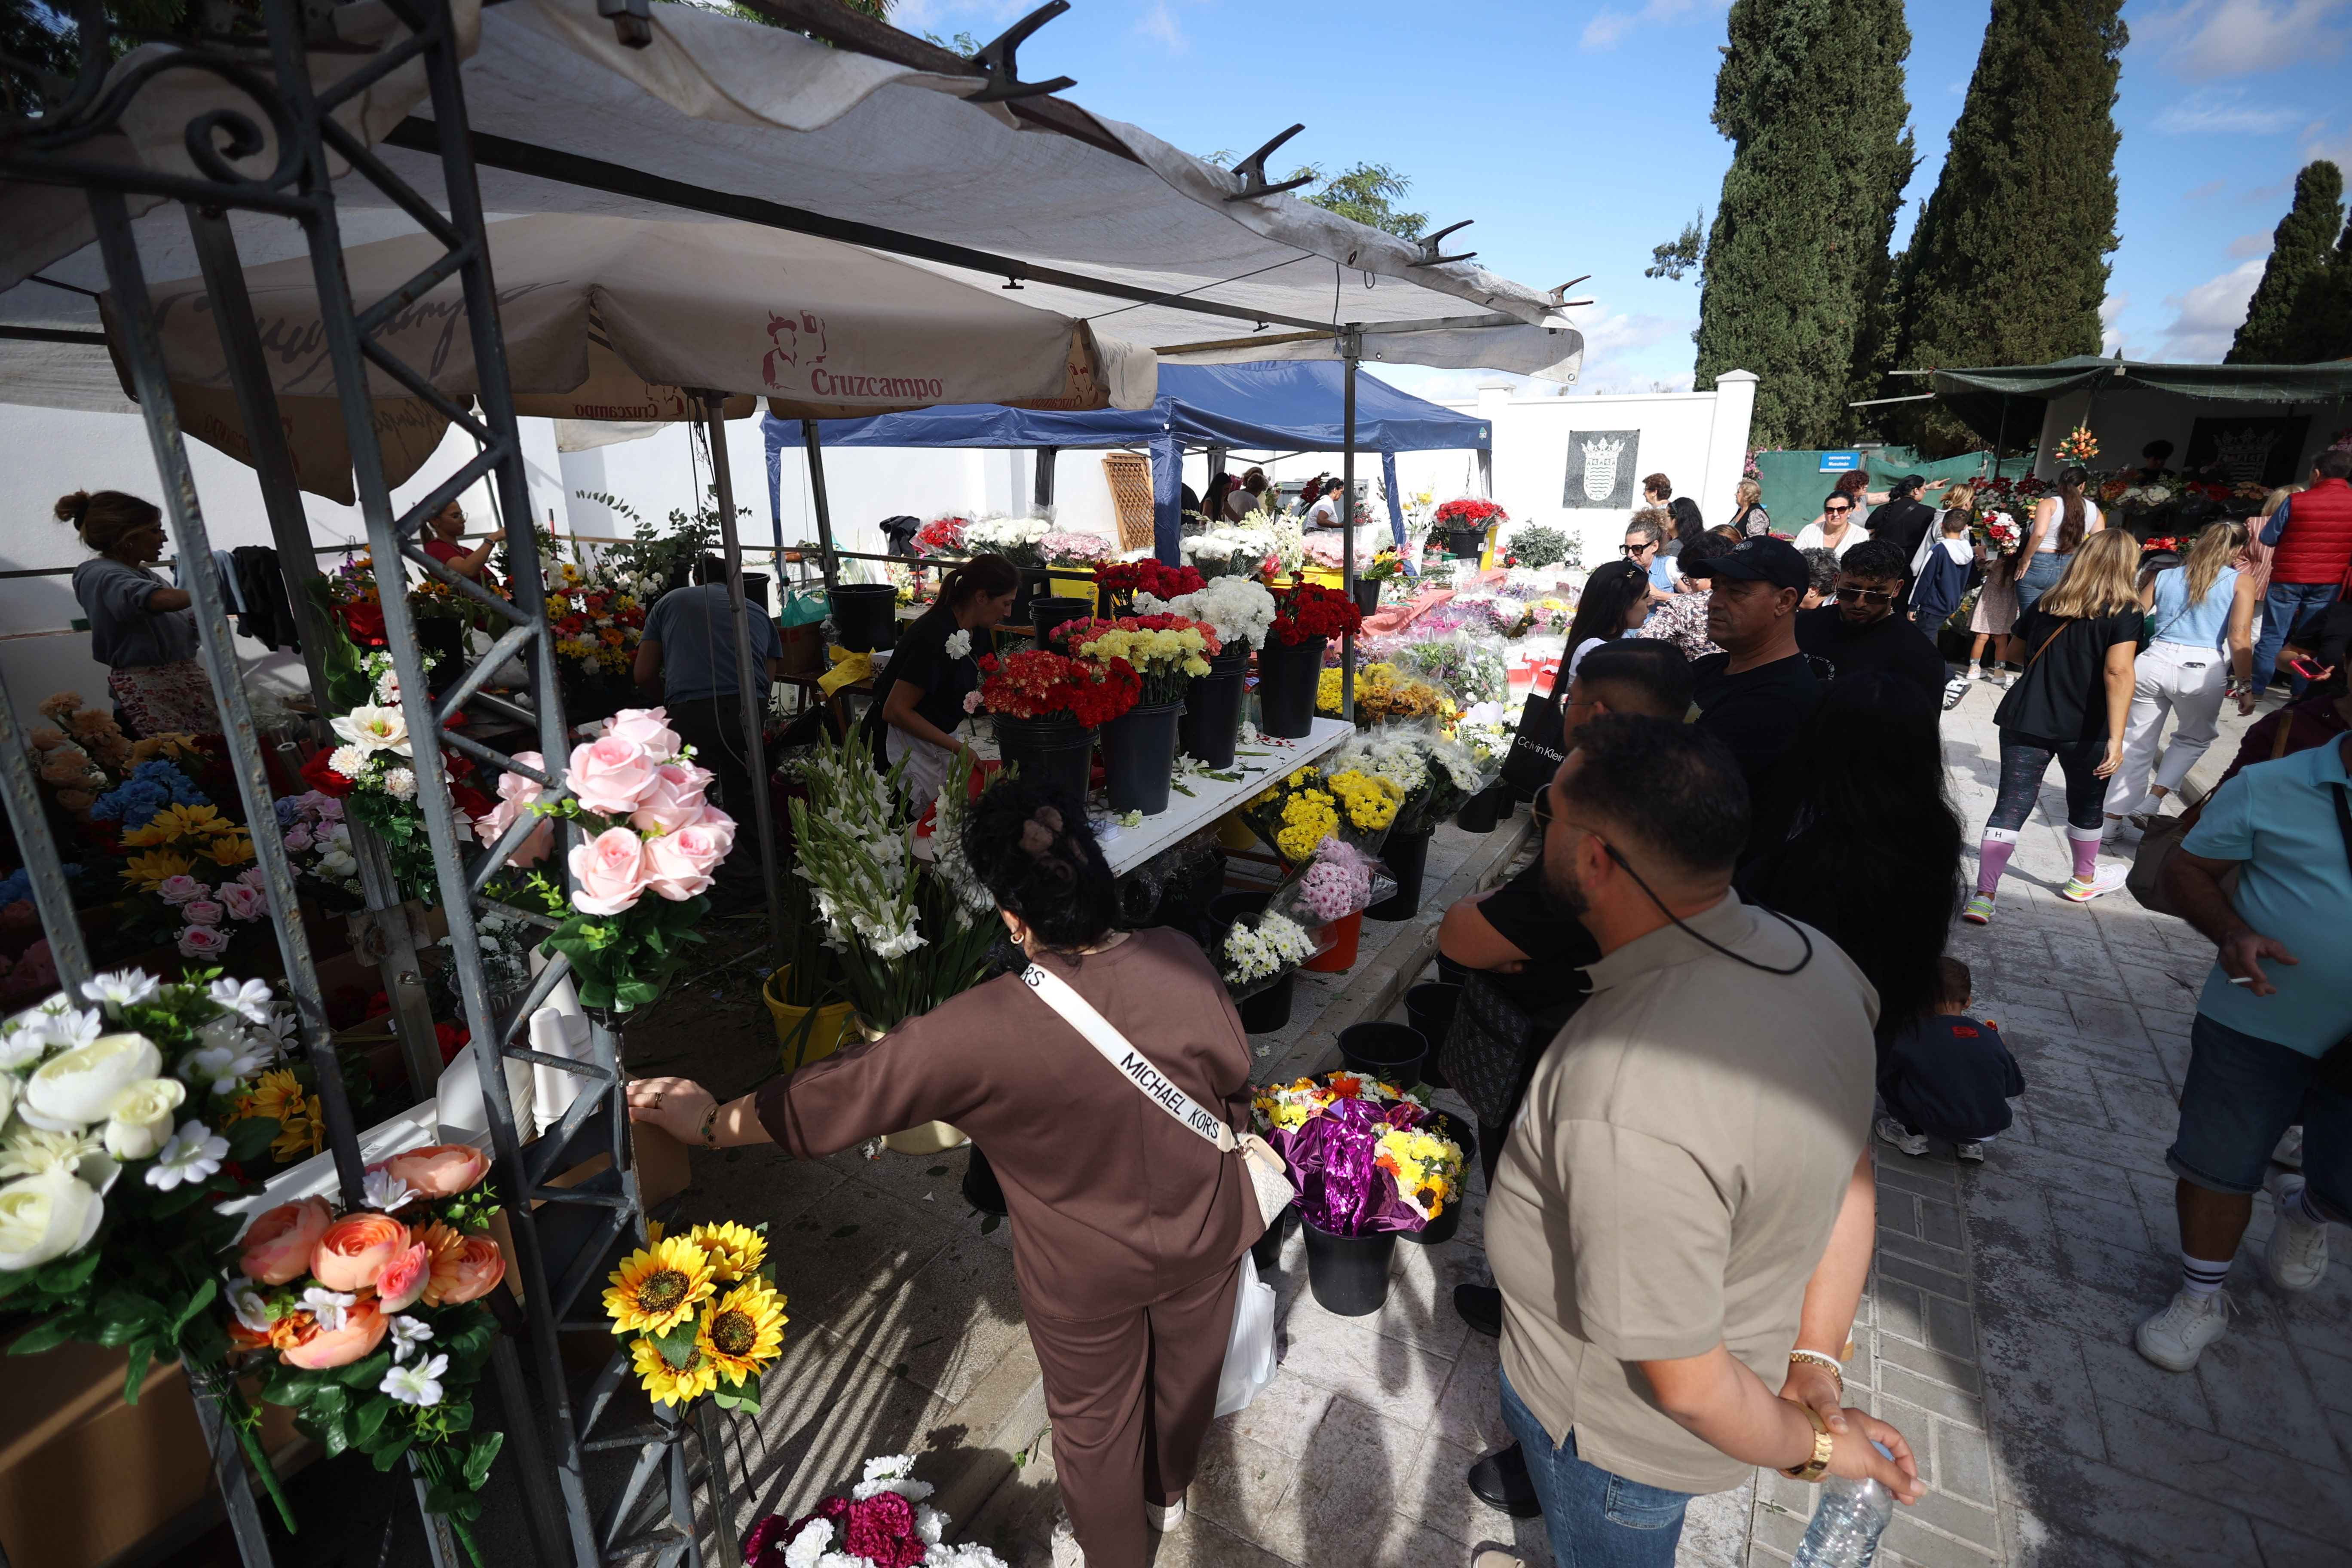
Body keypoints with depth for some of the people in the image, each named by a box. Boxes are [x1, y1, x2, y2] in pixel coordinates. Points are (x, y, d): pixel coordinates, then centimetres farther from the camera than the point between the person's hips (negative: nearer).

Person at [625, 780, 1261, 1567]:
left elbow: (844, 1088, -21)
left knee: (1093, 1419, 26)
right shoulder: (1181, 962, -23)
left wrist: (710, 1121, -6)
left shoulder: (984, 1030, -33)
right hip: (1205, 1234, 4)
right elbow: (1234, 1081, -8)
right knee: (1185, 1373, 31)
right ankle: (1169, 1493, 61)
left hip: (1088, 1272, -3)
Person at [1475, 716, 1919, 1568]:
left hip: (1616, 1438, -6)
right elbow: (1853, 1178, -4)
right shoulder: (1811, 953, -17)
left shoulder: (1626, 1113, -44)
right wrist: (1814, 1365, 1)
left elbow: (1686, 1388, -29)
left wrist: (1811, 1446, -9)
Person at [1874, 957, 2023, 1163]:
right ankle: (1971, 1145, 19)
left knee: (1888, 1071, 7)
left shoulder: (1912, 1033, -5)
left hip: (1942, 1127, -5)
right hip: (1994, 1128, 5)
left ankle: (1912, 1134, 10)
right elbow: (2016, 1087, 15)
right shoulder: (1988, 1035, 6)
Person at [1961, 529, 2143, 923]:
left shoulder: (2047, 604, 7)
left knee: (2010, 808, -2)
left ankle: (1983, 896, -13)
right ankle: (2084, 880, 42)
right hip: (2085, 728, -2)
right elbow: (2118, 672, -19)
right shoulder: (2124, 612, -7)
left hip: (2024, 721, 2)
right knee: (2085, 806, 20)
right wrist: (2116, 738, -23)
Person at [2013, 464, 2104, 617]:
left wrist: (2026, 560, -9)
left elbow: (2039, 534, -19)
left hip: (2040, 565, -4)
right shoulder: (2094, 510, 9)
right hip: (2072, 569, 4)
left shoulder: (2049, 503, -4)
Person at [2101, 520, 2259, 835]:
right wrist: (2245, 687, -1)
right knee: (2196, 738, 23)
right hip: (2203, 668, -2)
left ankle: (2114, 818, 11)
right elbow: (2239, 637, -5)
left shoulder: (2165, 576, 13)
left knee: (2138, 743, 11)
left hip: (2153, 661, 2)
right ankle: (2153, 800, 7)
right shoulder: (2240, 582, 4)